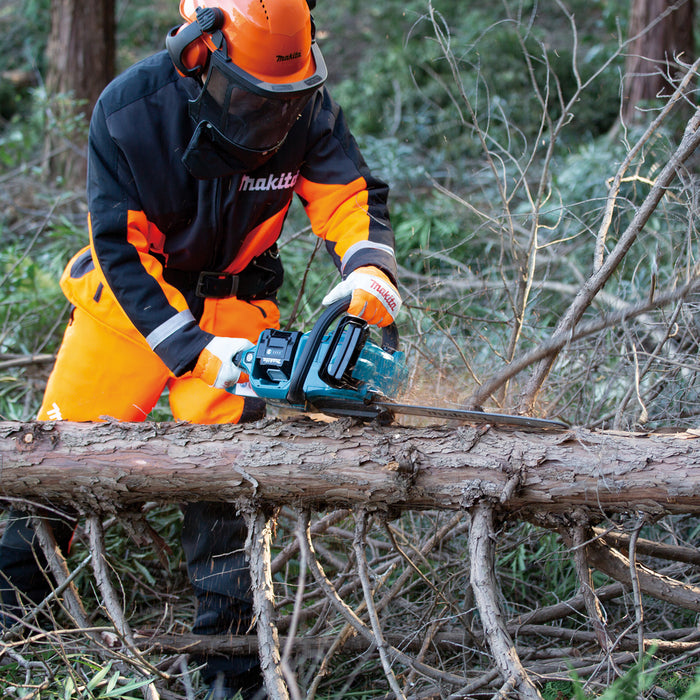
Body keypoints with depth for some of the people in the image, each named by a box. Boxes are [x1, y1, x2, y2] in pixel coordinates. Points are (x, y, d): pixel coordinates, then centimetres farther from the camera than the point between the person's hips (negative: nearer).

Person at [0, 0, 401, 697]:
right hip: (128, 296, 0)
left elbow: (351, 198, -12)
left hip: (228, 303, 1)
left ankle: (227, 640, 3)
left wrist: (369, 272, -34)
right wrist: (195, 351, -34)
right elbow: (120, 250, -26)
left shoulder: (306, 110, -20)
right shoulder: (129, 110, -26)